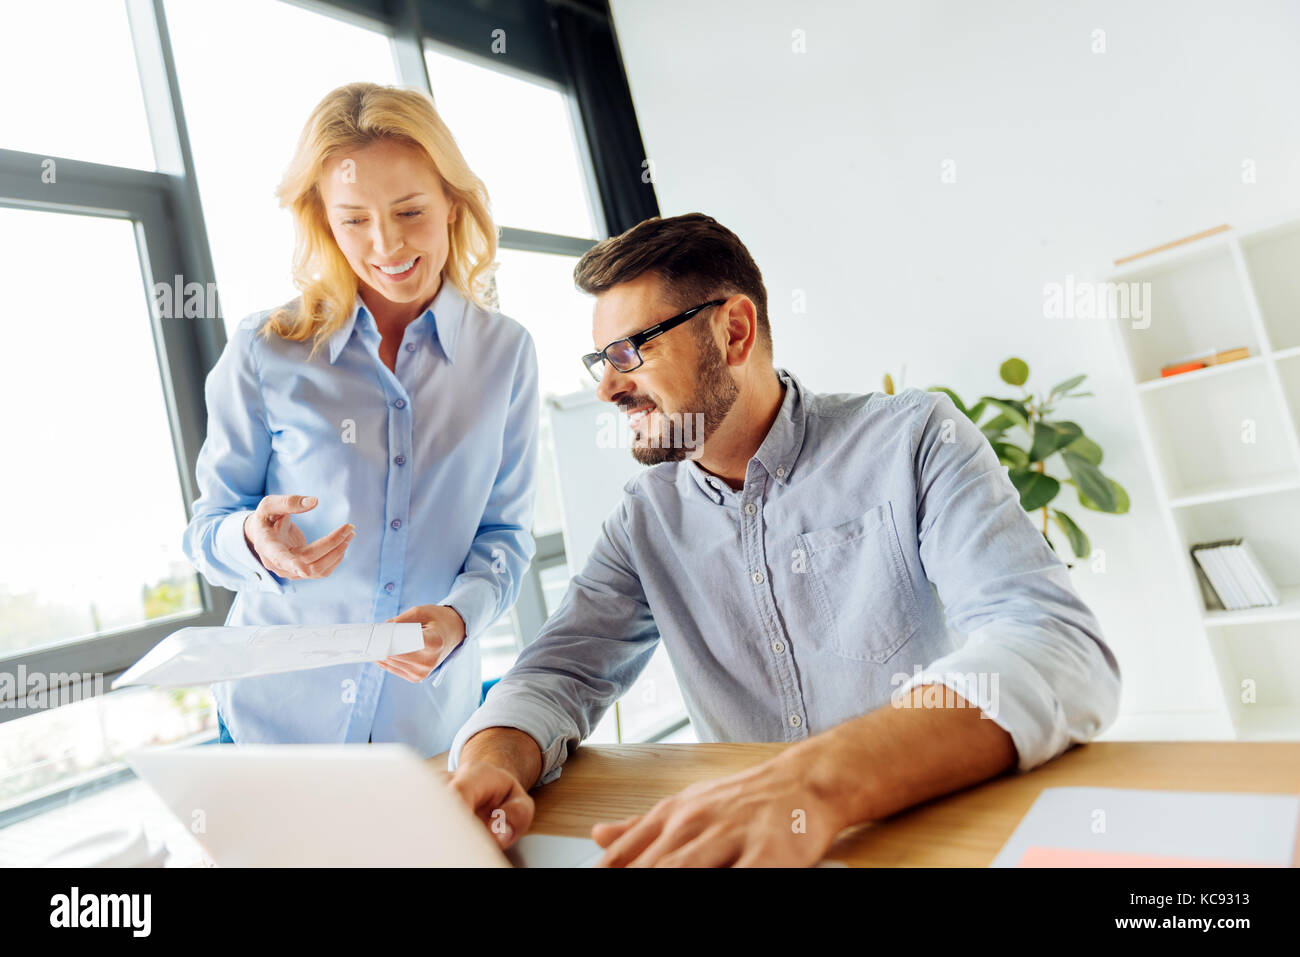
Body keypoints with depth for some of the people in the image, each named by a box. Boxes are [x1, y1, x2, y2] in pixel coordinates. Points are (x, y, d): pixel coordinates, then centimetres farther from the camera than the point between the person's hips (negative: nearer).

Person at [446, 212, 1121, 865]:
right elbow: (558, 675, 1)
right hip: (742, 840, 3)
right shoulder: (647, 517, 3)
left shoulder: (912, 441, -10)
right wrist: (489, 764, -23)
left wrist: (820, 779, -38)